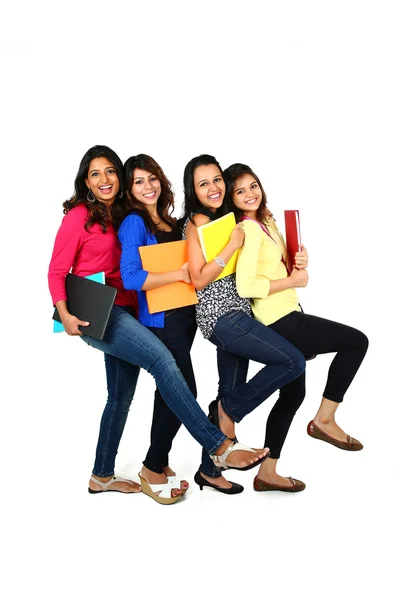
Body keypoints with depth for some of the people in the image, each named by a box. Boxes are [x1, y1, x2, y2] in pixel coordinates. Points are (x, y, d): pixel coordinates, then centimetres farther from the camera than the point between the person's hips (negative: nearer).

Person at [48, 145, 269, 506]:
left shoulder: (124, 216, 15)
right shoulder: (79, 216, -4)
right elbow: (56, 271, -5)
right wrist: (65, 314, -19)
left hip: (124, 312, 8)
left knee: (122, 396, 11)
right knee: (162, 359, -24)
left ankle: (102, 476, 27)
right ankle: (220, 447, -24)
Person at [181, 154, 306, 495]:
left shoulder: (224, 218, 15)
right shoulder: (198, 222, -10)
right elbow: (199, 279, -16)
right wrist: (233, 245, -18)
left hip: (235, 314, 8)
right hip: (223, 316, -8)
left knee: (230, 394, 11)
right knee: (293, 362, -13)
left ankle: (209, 471, 23)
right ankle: (228, 410, 3)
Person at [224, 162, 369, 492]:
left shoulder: (267, 222, 12)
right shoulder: (249, 229, -17)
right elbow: (246, 286, -28)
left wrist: (300, 262, -4)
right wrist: (294, 280, -17)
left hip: (285, 318, 10)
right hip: (281, 322, -10)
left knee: (293, 392, 18)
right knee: (357, 341, -5)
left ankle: (267, 472, 27)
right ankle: (324, 420, 5)